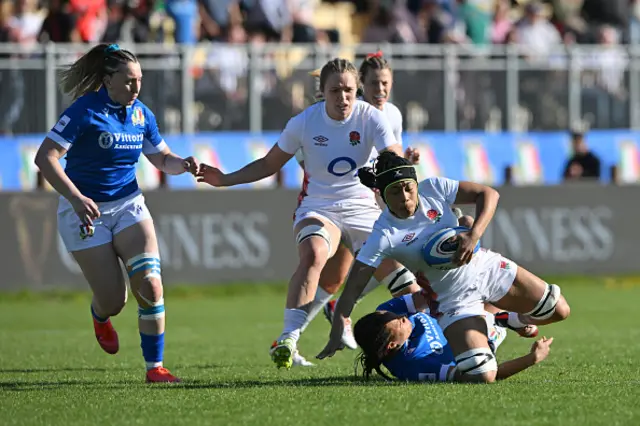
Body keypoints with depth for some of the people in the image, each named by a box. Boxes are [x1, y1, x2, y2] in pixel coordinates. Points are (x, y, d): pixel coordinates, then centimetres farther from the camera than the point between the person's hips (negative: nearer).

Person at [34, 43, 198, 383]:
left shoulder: (141, 114, 4)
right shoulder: (85, 111, -15)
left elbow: (162, 158, 18)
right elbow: (45, 157, -20)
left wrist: (184, 164, -5)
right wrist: (75, 198, -31)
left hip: (128, 205, 4)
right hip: (85, 211, -4)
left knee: (149, 285, -16)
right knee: (114, 301, -3)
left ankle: (154, 366, -7)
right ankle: (100, 315, 37)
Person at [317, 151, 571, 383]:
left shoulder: (433, 188, -13)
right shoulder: (384, 235, -24)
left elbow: (488, 194, -10)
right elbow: (353, 288, -26)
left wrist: (474, 235, -28)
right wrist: (336, 336, -38)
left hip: (487, 268, 4)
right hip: (454, 299, -4)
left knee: (558, 311, 4)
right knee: (482, 377, -20)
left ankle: (511, 321, 37)